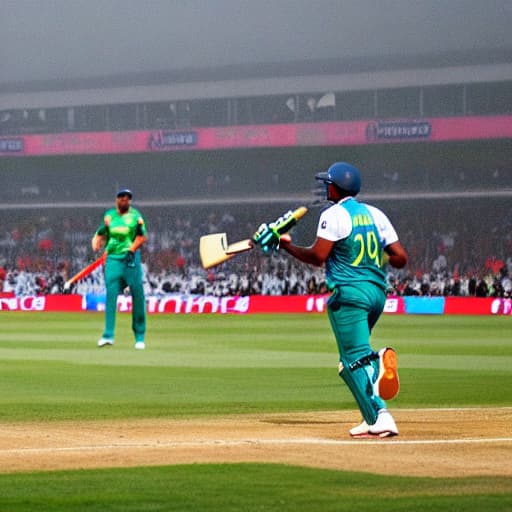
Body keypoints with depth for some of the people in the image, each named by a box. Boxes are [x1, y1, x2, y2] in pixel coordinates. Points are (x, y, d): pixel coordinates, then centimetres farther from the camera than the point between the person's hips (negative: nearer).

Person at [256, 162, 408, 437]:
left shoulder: (334, 215, -7)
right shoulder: (375, 214, 12)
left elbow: (317, 256, -15)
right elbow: (400, 257, 8)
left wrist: (287, 245, -2)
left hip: (349, 293, -7)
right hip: (378, 292, 7)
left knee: (356, 358, -8)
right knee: (352, 357, 20)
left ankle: (380, 417, -18)